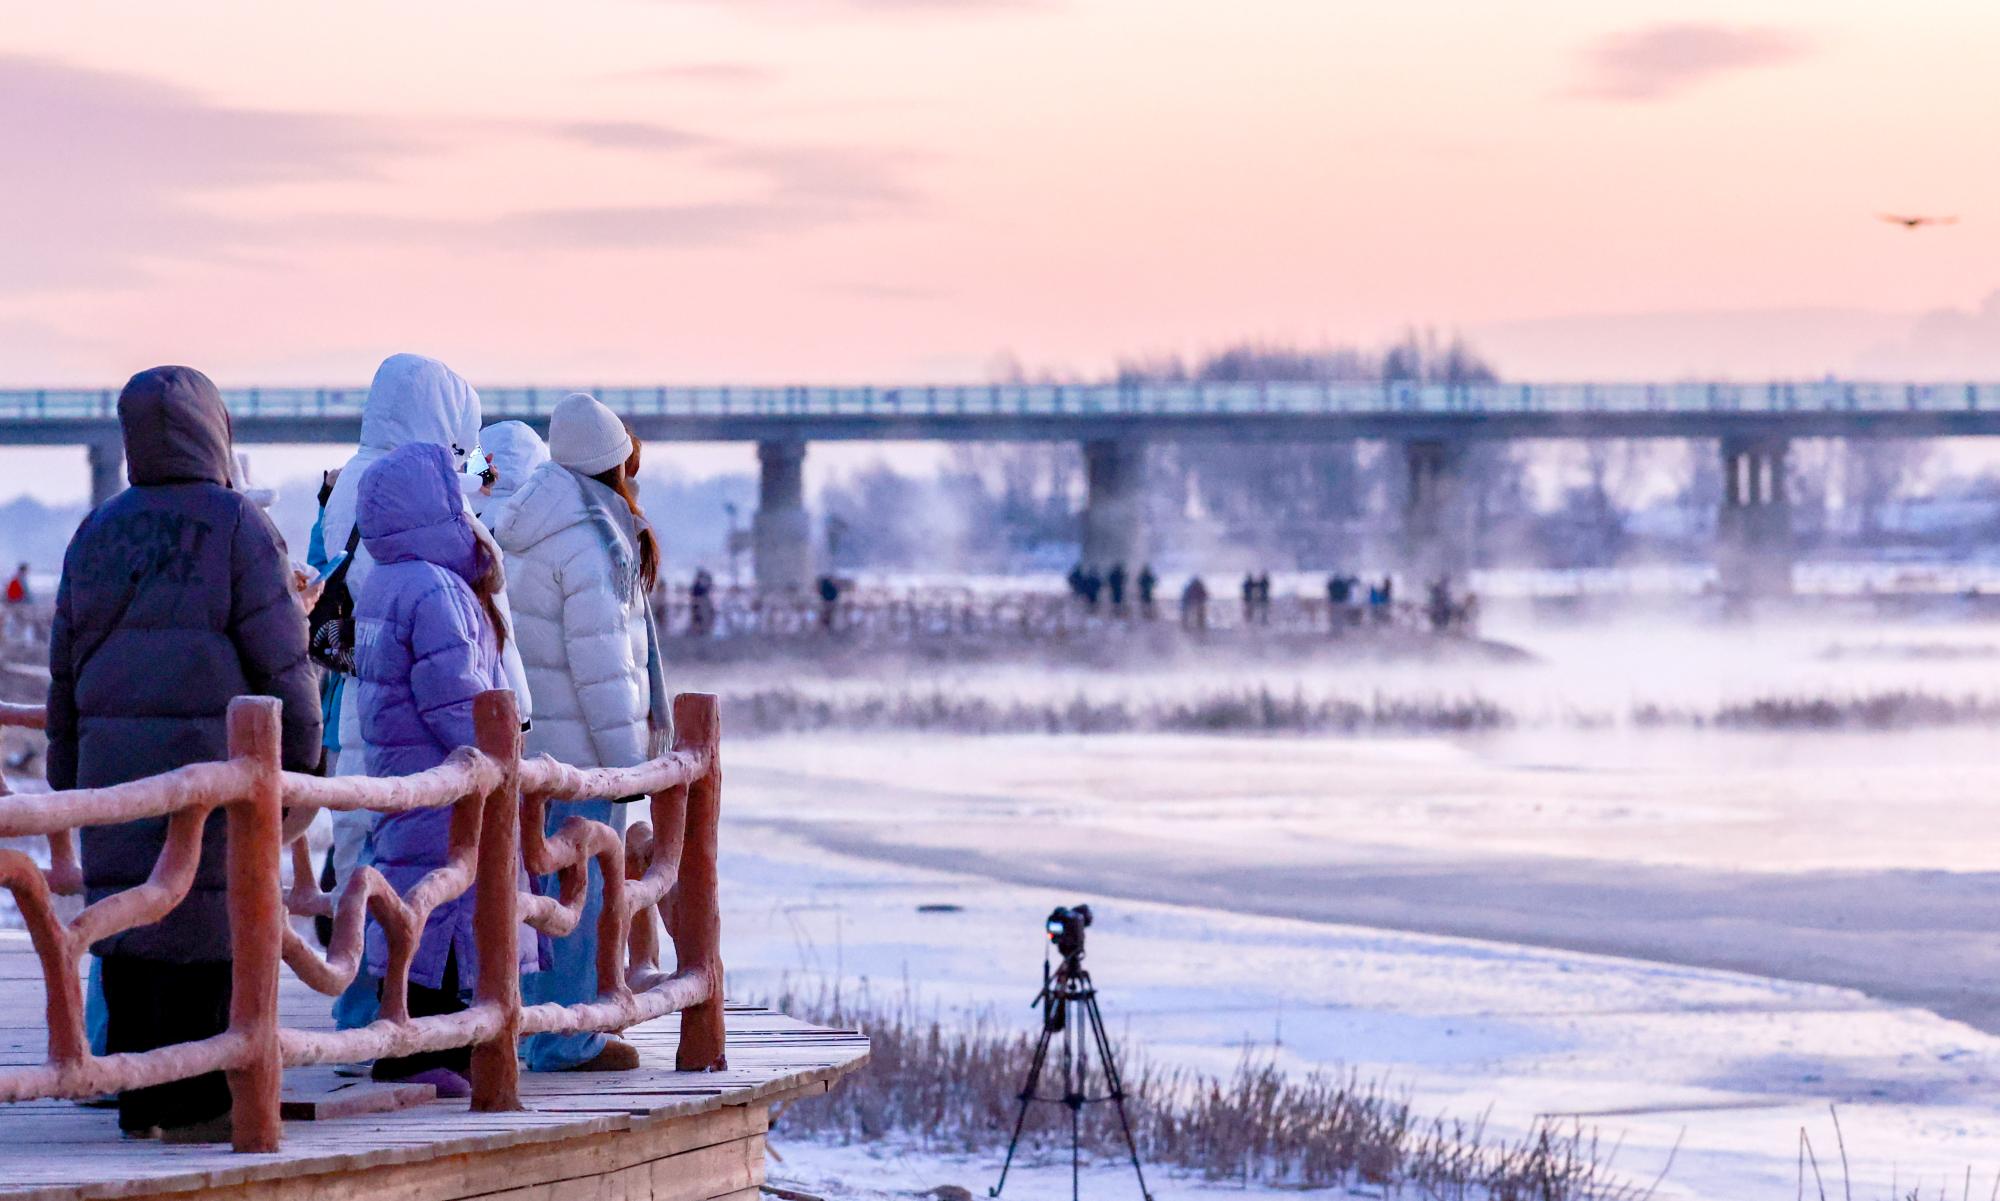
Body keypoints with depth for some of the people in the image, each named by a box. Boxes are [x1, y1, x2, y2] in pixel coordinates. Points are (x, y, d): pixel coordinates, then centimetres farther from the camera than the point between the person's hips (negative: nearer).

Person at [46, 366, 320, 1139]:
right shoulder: (235, 525, -5)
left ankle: (138, 1094, 10)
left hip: (114, 755, 6)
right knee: (207, 915, -4)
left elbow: (65, 663, 15)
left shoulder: (99, 532, 12)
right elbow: (279, 655, -8)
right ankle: (196, 1098, -6)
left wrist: (69, 774, 21)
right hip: (211, 754, -6)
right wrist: (301, 755, 0)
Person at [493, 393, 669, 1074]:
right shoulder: (589, 541, -16)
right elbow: (598, 660, -19)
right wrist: (626, 758, -16)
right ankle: (565, 1041, -3)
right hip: (578, 746, -9)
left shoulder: (526, 535, 13)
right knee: (583, 888, -4)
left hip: (526, 733, 9)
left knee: (548, 882, 16)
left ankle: (539, 1029, 22)